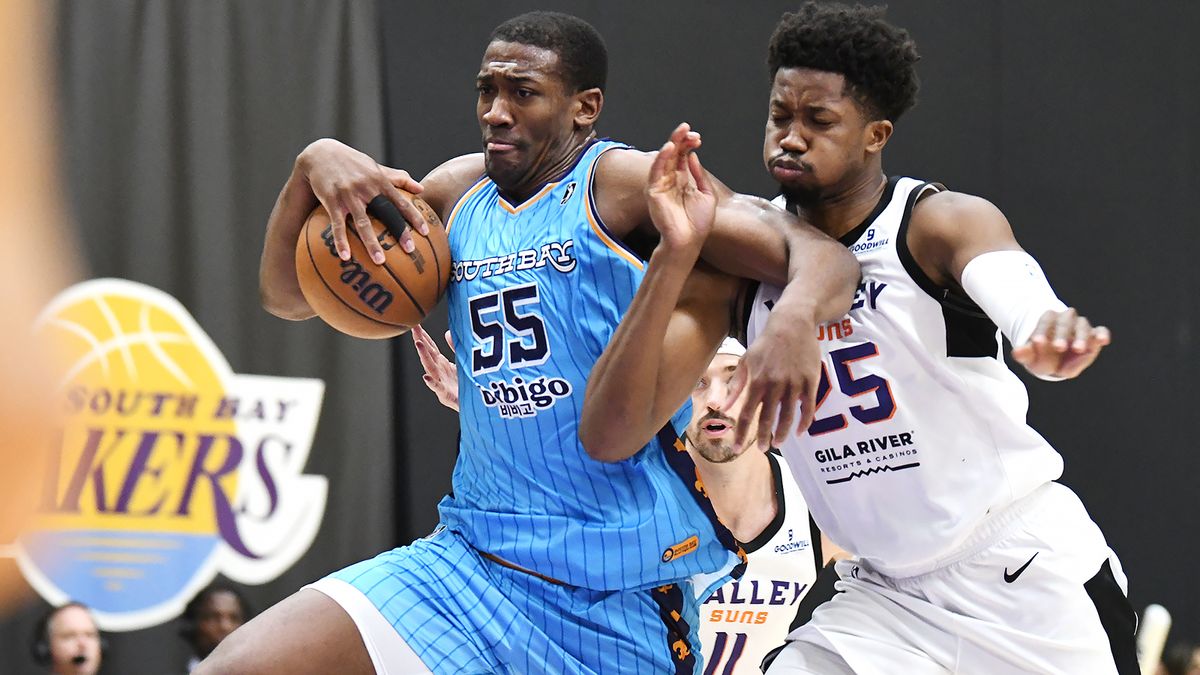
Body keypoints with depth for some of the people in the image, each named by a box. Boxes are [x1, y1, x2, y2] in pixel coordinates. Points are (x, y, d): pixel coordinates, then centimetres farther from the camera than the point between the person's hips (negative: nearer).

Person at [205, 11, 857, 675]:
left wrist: (793, 320, -39)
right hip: (473, 558, 5)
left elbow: (821, 254, -14)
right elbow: (288, 295, 16)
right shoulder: (457, 193, 12)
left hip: (623, 590, -4)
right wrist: (312, 167, -4)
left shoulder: (619, 183, -5)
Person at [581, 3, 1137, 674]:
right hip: (887, 593, 3)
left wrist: (1059, 341, -61)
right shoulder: (734, 266, -2)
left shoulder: (941, 223, -13)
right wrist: (676, 256, -22)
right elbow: (611, 432, -11)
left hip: (1027, 574, -3)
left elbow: (1031, 312, -35)